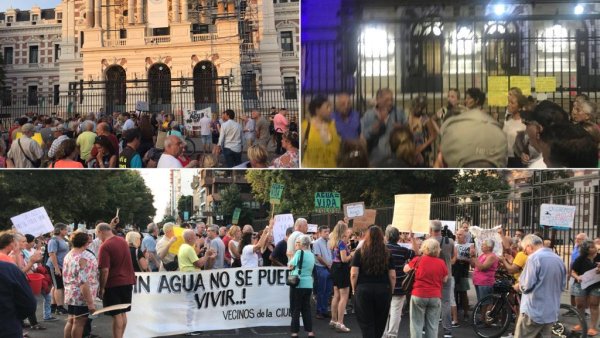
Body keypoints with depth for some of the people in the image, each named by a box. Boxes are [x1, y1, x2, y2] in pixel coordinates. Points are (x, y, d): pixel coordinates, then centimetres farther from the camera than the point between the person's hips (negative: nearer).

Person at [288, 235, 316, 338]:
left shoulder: (299, 252, -12)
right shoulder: (311, 255, 8)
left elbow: (291, 266, -7)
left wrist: (292, 255, 8)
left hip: (298, 284, -6)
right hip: (308, 284, 6)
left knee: (295, 309, 2)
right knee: (306, 308, 12)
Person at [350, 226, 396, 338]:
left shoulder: (360, 252, -3)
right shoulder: (387, 253, 1)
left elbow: (354, 274, -7)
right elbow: (393, 276, 0)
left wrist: (354, 289, 7)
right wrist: (391, 291, 11)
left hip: (364, 290, -1)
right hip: (383, 290, 1)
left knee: (366, 324, 3)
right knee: (380, 323, 15)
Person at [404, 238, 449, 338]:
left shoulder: (418, 260, -7)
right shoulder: (441, 262, -2)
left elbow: (405, 269, 9)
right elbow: (445, 279, 10)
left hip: (418, 295, -2)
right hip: (436, 297, 2)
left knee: (417, 325, 4)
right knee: (432, 326, 7)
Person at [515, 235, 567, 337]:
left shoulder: (534, 257, -14)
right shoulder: (558, 259, 11)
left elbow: (527, 285, -18)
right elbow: (562, 286, 20)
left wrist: (518, 286, 2)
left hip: (533, 311, -8)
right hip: (552, 312, 8)